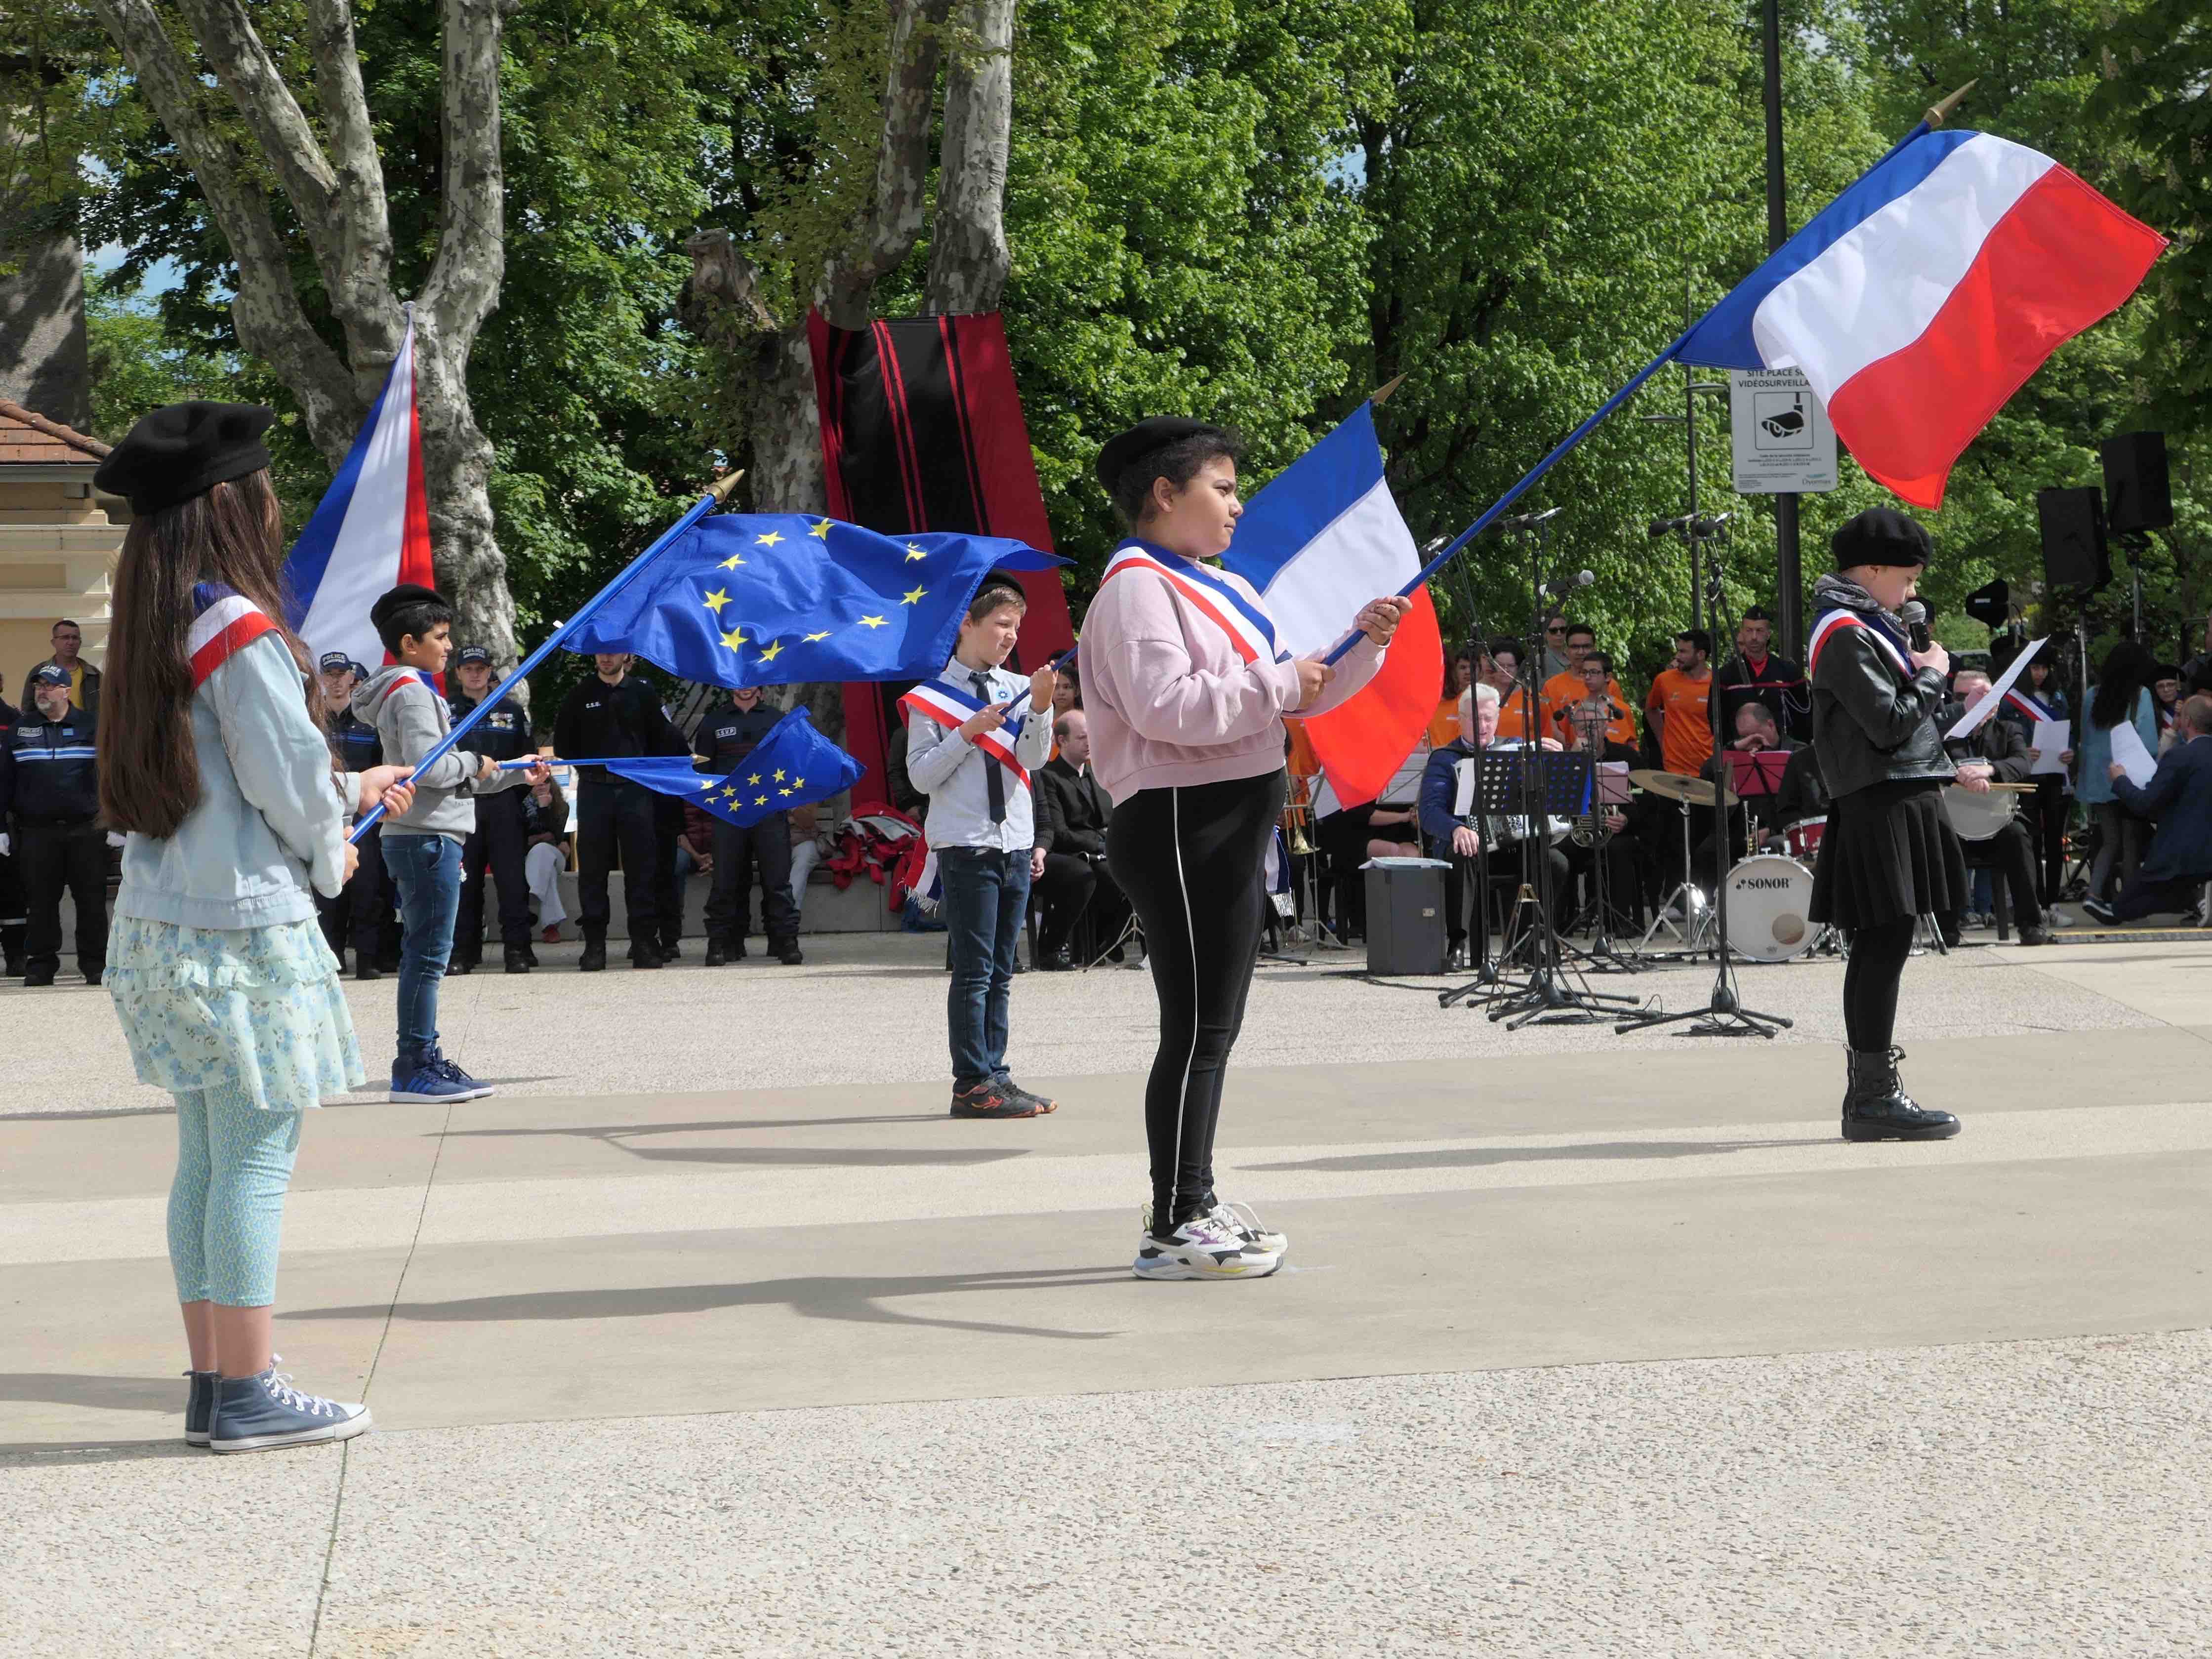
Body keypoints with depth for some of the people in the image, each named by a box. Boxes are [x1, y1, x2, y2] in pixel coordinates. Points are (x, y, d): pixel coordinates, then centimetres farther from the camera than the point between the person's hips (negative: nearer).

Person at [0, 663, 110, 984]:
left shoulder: (93, 726, 5)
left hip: (87, 831, -2)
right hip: (36, 834, 2)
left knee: (92, 900, 1)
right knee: (40, 901, 4)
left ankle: (95, 964, 9)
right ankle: (40, 964, 13)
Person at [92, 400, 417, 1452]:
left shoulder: (155, 633, 12)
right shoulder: (239, 628, -16)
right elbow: (287, 783, -14)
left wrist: (349, 789, 29)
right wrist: (332, 855, 7)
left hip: (162, 924, 9)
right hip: (245, 928, -9)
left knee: (206, 1156, 11)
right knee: (257, 1157, -4)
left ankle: (211, 1383, 16)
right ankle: (247, 1394, -1)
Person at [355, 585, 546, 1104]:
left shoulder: (414, 690, 22)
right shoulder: (412, 692, -11)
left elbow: (452, 778, 26)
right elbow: (427, 768, -23)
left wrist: (519, 774, 25)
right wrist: (474, 764, -5)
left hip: (422, 838, 11)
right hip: (428, 838, -11)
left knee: (424, 956, 13)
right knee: (428, 955, -9)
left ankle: (424, 1059, 17)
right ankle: (413, 1070, -8)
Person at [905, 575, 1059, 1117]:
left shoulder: (1017, 689, 11)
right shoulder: (931, 696, 0)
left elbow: (1034, 759, -1)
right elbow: (921, 776, -4)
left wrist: (1041, 706, -16)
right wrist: (966, 734, -14)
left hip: (1016, 845, 5)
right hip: (967, 847, -5)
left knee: (1000, 973, 9)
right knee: (974, 970, -7)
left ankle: (993, 1076, 13)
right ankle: (973, 1085, -5)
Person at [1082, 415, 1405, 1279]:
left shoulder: (1221, 589, 22)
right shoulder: (1137, 586, -10)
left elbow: (1298, 694, 22)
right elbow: (1166, 706, -24)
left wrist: (1361, 643, 6)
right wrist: (1278, 682, -17)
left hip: (1231, 834, 10)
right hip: (1180, 829, -10)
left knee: (1212, 1028, 13)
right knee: (1196, 1028, -9)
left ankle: (1193, 1206, 21)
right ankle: (1173, 1228, -5)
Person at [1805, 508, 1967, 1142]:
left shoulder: (1864, 626, 20)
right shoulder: (1846, 632, -12)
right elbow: (1890, 722, -18)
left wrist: (1948, 773, 20)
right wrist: (1932, 674, -5)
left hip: (1898, 799, 10)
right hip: (1880, 809, -10)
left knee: (1881, 950, 11)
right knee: (1883, 948, -9)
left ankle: (1871, 1095, 15)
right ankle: (1874, 1097, -7)